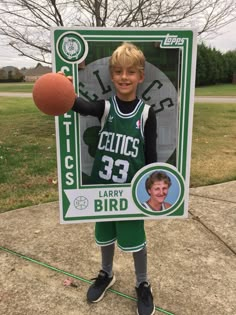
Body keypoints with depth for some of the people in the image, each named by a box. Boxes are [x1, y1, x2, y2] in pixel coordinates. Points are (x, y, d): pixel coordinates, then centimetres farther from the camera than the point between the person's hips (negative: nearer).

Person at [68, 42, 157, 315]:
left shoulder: (146, 113, -6)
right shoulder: (105, 107, -6)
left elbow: (150, 155, -3)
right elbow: (81, 107, -29)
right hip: (102, 186, 2)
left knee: (135, 239, 12)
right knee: (106, 235, 20)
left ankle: (143, 285, 37)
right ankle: (106, 274, 46)